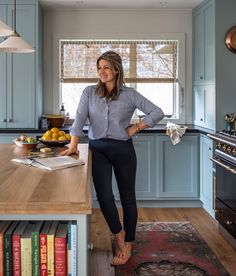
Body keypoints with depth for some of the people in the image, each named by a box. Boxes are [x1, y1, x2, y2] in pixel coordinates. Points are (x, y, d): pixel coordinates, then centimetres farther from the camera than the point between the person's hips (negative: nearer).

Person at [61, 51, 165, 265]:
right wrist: (73, 144, -18)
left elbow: (158, 113, 0)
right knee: (103, 194, -14)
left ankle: (128, 244, 22)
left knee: (127, 196, 7)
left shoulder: (130, 95, 0)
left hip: (123, 149, -1)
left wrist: (136, 128, -6)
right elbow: (80, 119, -6)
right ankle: (119, 236, 9)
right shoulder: (89, 92, 4)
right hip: (98, 149, 1)